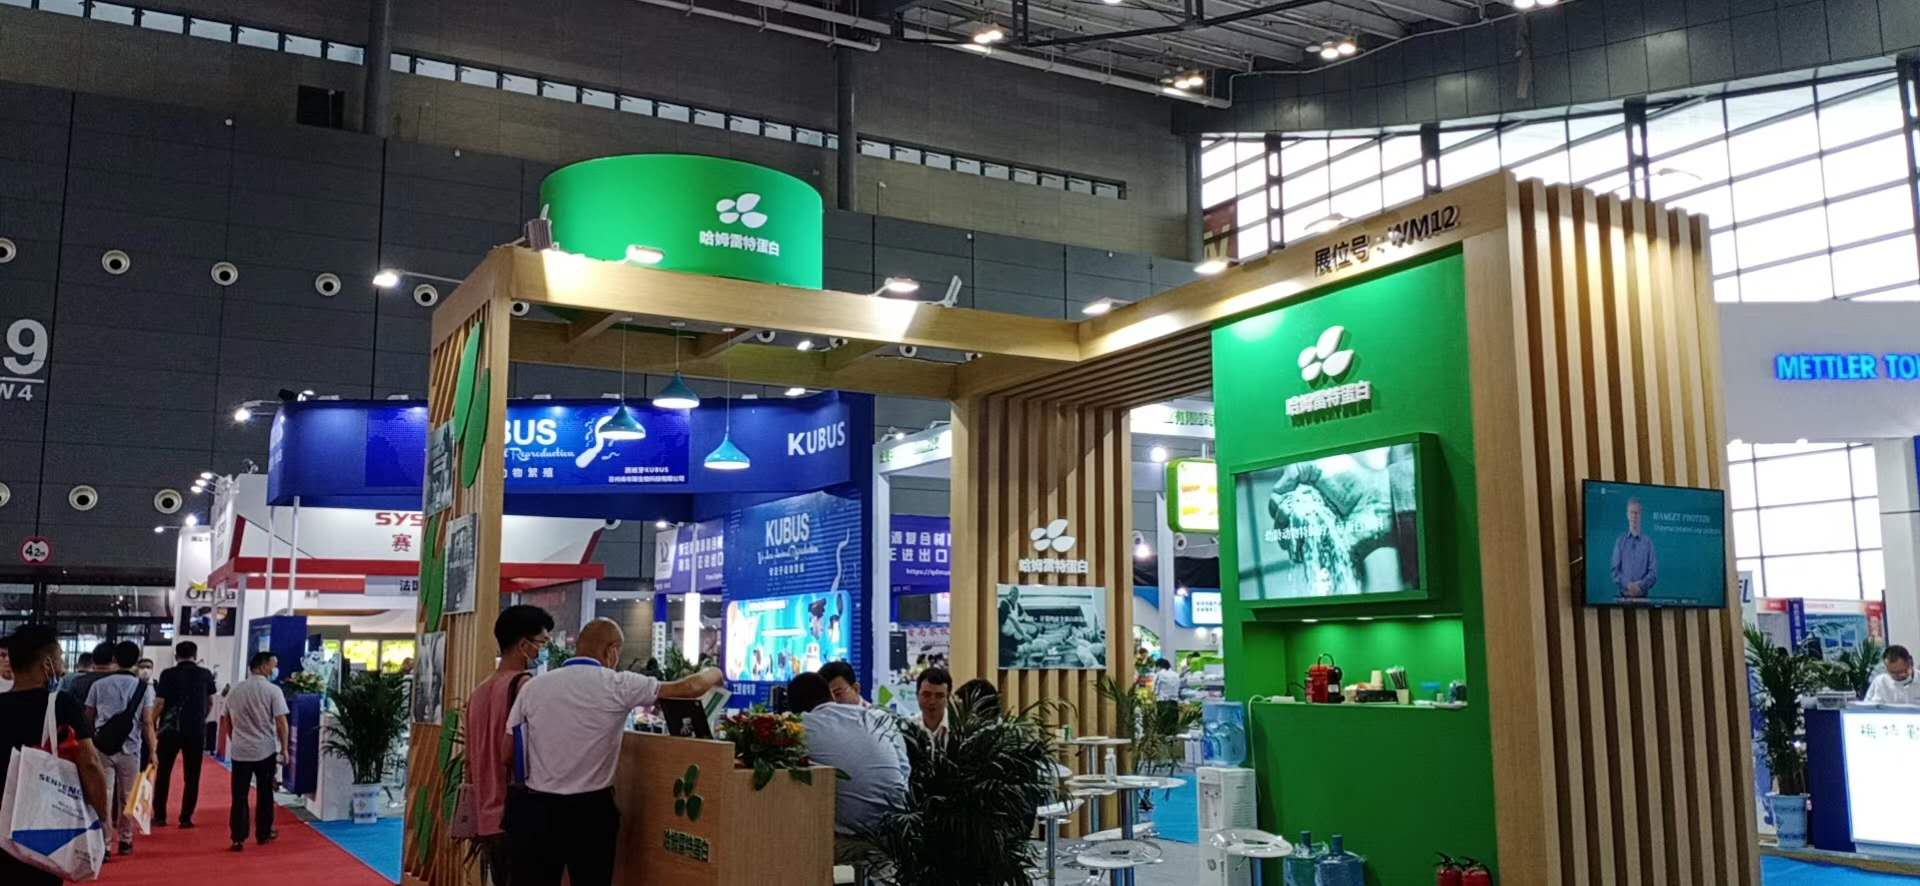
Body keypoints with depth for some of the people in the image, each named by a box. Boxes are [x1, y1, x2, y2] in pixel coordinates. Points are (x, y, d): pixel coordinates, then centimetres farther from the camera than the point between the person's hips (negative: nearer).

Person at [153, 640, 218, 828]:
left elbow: (160, 704, -8)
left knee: (163, 773, 12)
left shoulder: (168, 674, -4)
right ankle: (186, 817, 3)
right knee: (191, 776, 6)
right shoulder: (206, 675, 3)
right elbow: (210, 703, 13)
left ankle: (159, 816, 13)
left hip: (170, 728, -1)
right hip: (196, 730, 1)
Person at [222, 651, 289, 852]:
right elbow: (281, 723, -11)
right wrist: (284, 748, -1)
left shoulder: (234, 690, 6)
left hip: (239, 750, 3)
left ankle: (238, 838, 2)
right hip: (266, 750, -3)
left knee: (239, 796, 4)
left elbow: (227, 722, 15)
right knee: (264, 794, 11)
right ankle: (263, 834, 20)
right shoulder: (273, 691, -9)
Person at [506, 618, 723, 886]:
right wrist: (714, 674, 18)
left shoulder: (532, 686, 1)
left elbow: (508, 756, 6)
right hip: (589, 812, -3)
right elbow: (690, 688, -4)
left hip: (537, 809, 3)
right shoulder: (617, 685, -7)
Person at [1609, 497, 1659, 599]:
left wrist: (1640, 586, -16)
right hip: (1624, 595, 1)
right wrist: (1628, 585, -14)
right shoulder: (1620, 541, 3)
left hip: (1642, 596, -1)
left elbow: (1654, 573, -2)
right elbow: (1615, 570, 1)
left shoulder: (1648, 542, 0)